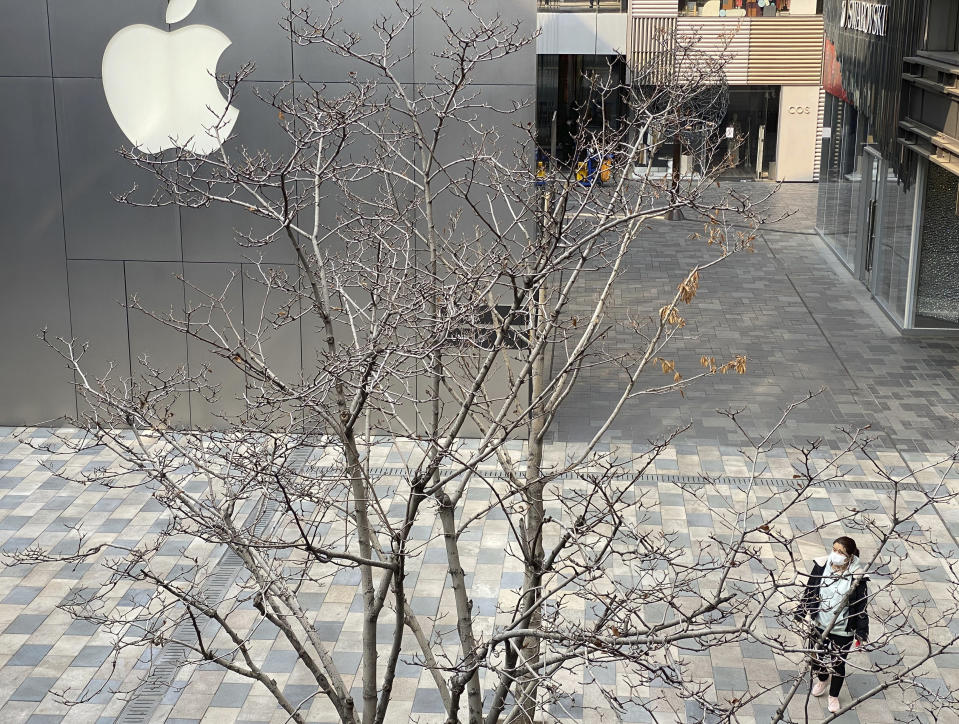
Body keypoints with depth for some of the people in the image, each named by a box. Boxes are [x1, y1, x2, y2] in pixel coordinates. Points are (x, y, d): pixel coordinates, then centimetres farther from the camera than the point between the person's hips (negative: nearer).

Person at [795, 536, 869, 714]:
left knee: (838, 664, 13)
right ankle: (822, 680, 56)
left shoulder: (857, 576, -21)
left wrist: (861, 632, -12)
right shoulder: (821, 566, -13)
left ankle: (834, 696, 40)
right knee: (818, 656, 22)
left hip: (843, 630, -3)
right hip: (820, 624, 3)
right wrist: (801, 613, 3)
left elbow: (861, 606, -13)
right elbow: (809, 590, 1)